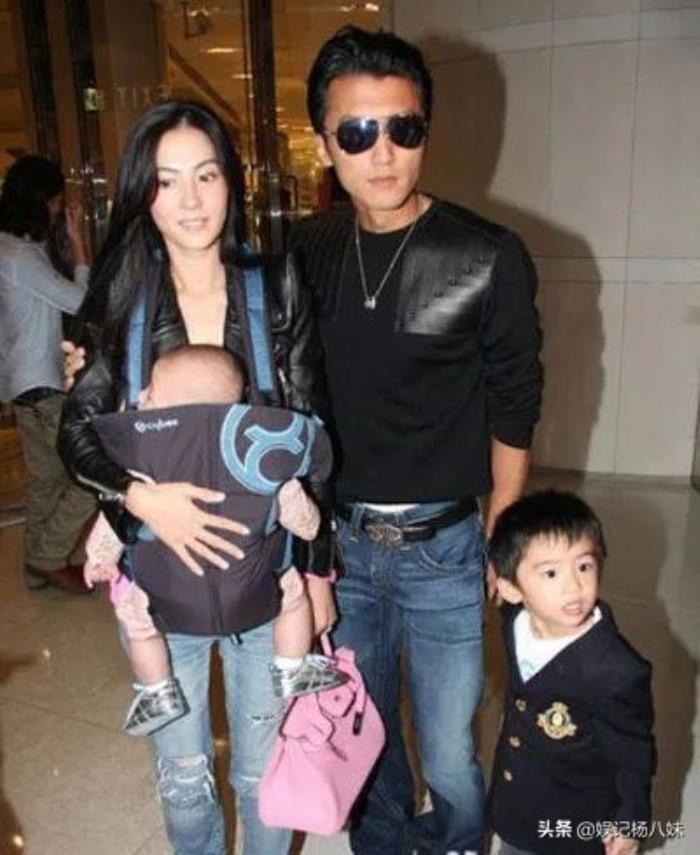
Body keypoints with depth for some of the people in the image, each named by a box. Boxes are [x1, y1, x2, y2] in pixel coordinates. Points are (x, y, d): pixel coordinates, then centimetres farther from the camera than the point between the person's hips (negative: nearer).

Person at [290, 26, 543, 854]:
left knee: (448, 753, 8)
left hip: (440, 544, -3)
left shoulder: (488, 258, -11)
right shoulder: (306, 251, -1)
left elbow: (512, 412, -4)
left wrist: (500, 544, -1)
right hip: (337, 537, 4)